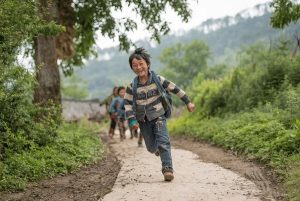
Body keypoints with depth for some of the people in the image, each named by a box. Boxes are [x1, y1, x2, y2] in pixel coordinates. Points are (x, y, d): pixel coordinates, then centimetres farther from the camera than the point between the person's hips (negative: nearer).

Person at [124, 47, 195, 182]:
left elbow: (174, 89, -1)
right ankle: (157, 148, 45)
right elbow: (127, 103, -5)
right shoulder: (132, 86, -7)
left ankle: (167, 169, -19)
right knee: (151, 148, 9)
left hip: (158, 117, -2)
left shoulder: (157, 79, -9)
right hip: (143, 120, 2)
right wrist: (132, 120, -17)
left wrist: (188, 102, 2)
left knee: (163, 142, -20)